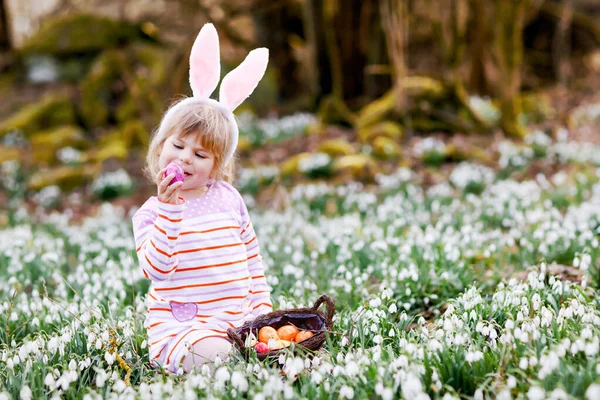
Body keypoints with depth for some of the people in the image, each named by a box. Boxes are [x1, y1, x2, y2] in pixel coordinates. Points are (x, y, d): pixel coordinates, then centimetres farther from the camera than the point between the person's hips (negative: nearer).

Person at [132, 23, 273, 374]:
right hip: (181, 325, -5)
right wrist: (169, 208, -25)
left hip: (238, 318, 6)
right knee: (212, 355, -35)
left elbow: (252, 257, 17)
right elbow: (156, 267, -20)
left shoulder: (229, 199, 9)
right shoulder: (152, 212, -3)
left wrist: (263, 308, 10)